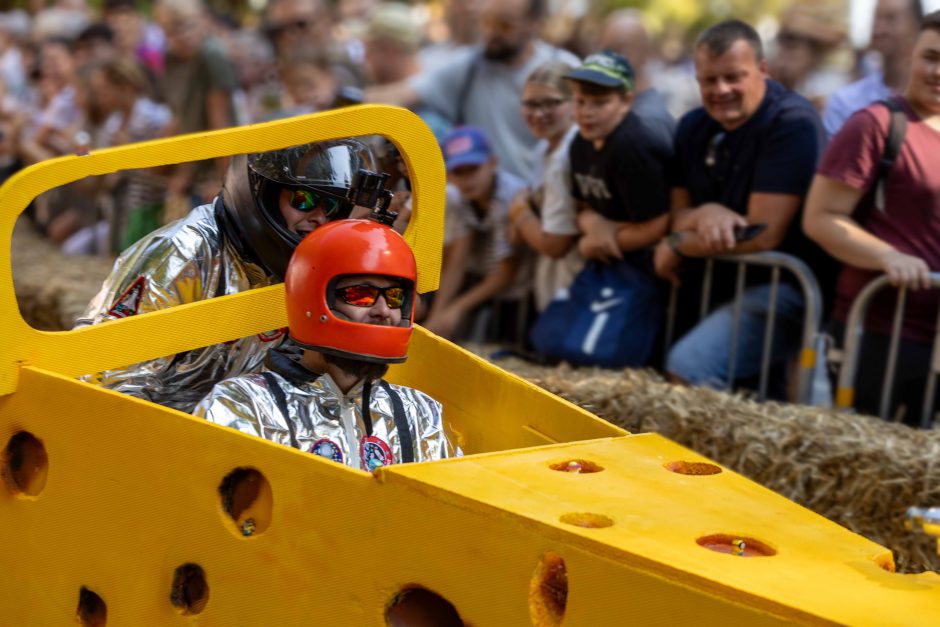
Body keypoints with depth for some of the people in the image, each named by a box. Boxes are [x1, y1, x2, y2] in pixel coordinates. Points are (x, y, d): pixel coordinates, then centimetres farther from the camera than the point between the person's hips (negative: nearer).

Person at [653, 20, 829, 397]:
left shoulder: (792, 123, -15)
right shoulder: (693, 127, 7)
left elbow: (763, 235, -19)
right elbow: (678, 215, 8)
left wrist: (677, 246, -7)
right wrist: (704, 214, -16)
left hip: (781, 290, -8)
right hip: (713, 285, 9)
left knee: (687, 365, -26)